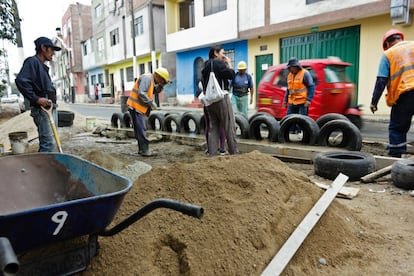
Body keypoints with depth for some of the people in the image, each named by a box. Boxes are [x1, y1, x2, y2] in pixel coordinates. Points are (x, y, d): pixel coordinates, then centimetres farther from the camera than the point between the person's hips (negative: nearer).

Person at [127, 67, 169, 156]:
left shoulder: (151, 80, 17)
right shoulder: (147, 78, -15)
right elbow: (141, 93, -24)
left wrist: (161, 85, 5)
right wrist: (151, 102, -19)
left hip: (139, 108, 10)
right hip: (136, 106, -10)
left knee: (141, 130, 14)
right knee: (141, 130, -8)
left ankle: (142, 149, 22)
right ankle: (145, 150, -4)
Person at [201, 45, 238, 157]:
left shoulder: (206, 66, 17)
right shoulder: (218, 63, -8)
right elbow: (231, 75, -13)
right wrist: (229, 63, 0)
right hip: (221, 98, -8)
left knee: (212, 127, 9)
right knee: (229, 126, -1)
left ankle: (211, 153, 8)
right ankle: (234, 152, 4)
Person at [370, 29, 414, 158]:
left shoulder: (388, 54, 6)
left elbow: (381, 81, -3)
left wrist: (374, 102, 0)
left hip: (404, 95, -3)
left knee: (396, 128, 8)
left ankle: (395, 157, 7)